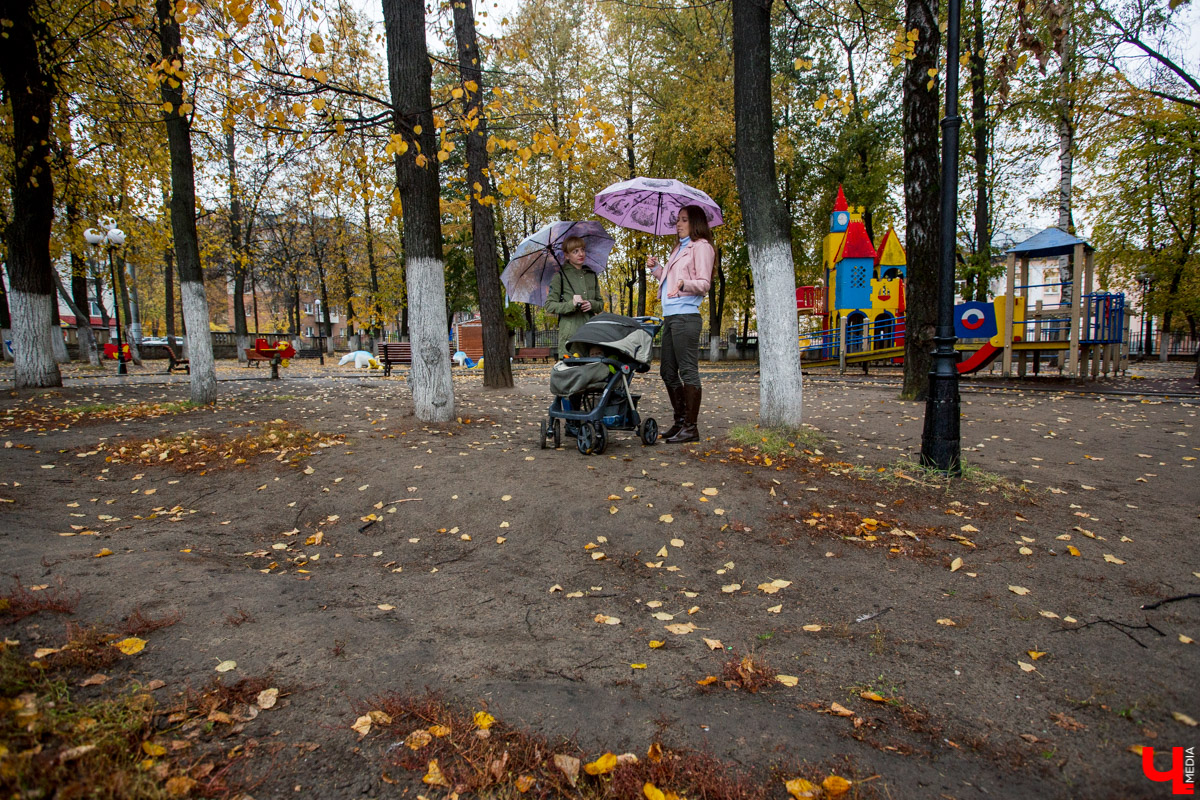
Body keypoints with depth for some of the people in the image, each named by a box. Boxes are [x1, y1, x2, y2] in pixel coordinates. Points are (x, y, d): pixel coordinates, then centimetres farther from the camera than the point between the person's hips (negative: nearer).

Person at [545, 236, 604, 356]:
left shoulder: (591, 275, 17)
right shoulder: (560, 276, 2)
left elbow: (601, 304, 20)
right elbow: (549, 306, -2)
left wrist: (592, 304, -2)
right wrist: (571, 304, -17)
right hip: (570, 334, -4)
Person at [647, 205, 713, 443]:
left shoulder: (701, 246, -1)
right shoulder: (679, 249, 25)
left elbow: (703, 284, -11)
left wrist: (684, 284, -28)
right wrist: (656, 268, 19)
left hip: (686, 316, -9)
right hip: (670, 316, 9)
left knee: (688, 371, -8)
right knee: (668, 372, 10)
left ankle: (690, 427, -4)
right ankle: (680, 421, 19)